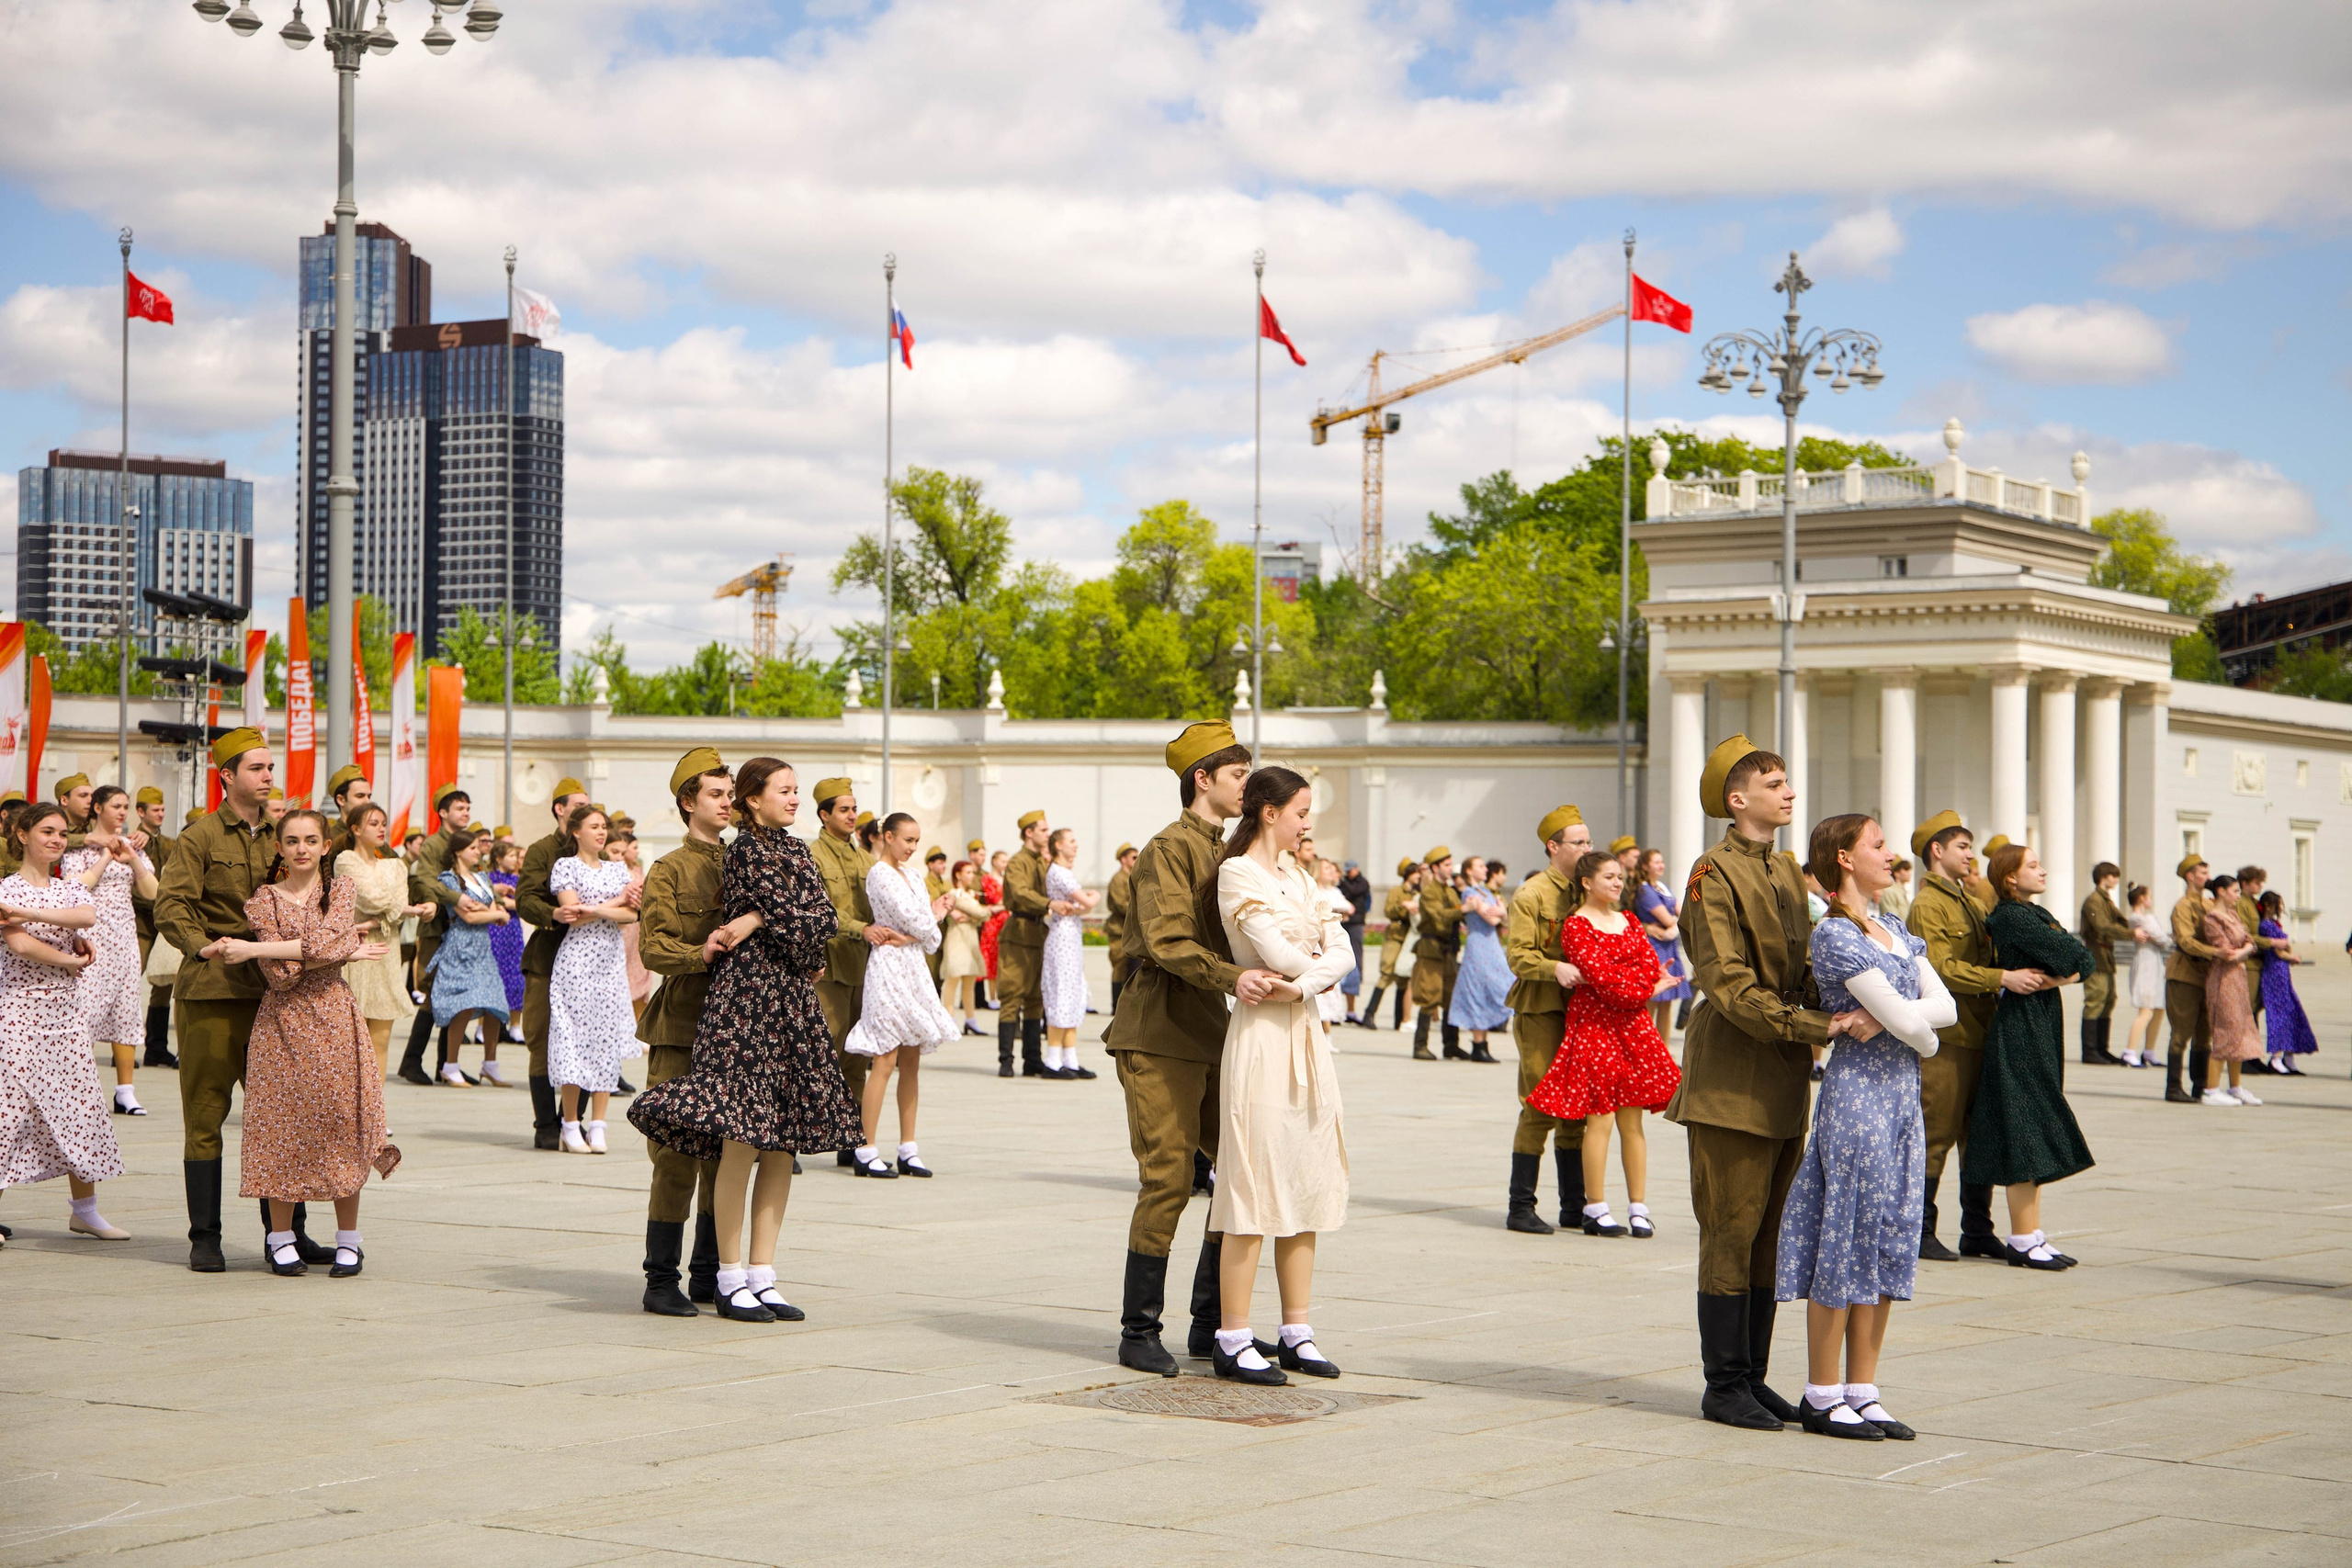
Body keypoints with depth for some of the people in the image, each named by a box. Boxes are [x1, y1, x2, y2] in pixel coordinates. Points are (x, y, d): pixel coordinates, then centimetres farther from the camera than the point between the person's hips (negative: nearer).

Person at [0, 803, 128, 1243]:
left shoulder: (70, 889, 11)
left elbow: (88, 917, -13)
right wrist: (71, 961, -8)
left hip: (65, 1012, 5)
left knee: (81, 1106, 5)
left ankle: (84, 1209, 14)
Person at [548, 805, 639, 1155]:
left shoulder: (617, 869, 15)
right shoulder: (565, 866, 3)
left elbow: (631, 915, 3)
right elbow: (572, 913, -9)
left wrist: (594, 909, -12)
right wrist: (616, 902, -5)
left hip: (611, 962, 4)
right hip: (576, 959, -4)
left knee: (607, 1038, 0)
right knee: (574, 1037, -6)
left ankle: (597, 1124, 2)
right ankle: (571, 1124, -1)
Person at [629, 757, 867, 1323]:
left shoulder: (796, 850, 18)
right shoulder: (746, 849, -6)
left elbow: (824, 920, 5)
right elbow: (794, 917, -12)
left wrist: (754, 923, -4)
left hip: (792, 1002, 8)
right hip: (747, 998, -8)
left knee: (782, 1146, 6)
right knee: (742, 1141, -9)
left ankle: (762, 1276, 10)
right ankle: (731, 1280, -3)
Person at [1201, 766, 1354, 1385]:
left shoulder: (1297, 877, 17)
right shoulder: (1237, 873, -8)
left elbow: (1343, 952, 5)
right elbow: (1279, 955, -16)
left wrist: (1304, 984, -12)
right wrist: (1321, 966, 3)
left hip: (1309, 1035, 8)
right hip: (1262, 1036, -8)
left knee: (1307, 1186, 9)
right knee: (1256, 1186, -7)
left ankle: (1297, 1333, 14)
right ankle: (1233, 1340, -3)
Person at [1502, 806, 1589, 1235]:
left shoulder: (1584, 893, 17)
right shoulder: (1532, 894, -5)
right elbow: (1518, 954, -12)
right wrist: (1555, 968, -28)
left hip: (1579, 1008, 7)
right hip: (1540, 1011, -7)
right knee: (1540, 1109, -8)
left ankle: (1575, 1206, 15)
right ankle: (1520, 1208, -3)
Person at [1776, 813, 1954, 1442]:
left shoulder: (1894, 928, 15)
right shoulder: (1834, 934, -12)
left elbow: (1945, 1005, 5)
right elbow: (1903, 1018, -16)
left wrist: (1889, 1018, -11)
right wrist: (1925, 1039, 4)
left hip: (1903, 1098, 8)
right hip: (1858, 1092, -8)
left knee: (1887, 1247, 9)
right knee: (1845, 1242, -3)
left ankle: (1862, 1392, 16)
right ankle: (1822, 1397, 5)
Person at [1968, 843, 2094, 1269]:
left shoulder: (2036, 914, 17)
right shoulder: (2012, 917, -14)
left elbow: (2082, 962, 10)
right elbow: (2073, 957, -16)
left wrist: (2057, 976, -6)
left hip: (2041, 1031, 9)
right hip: (2020, 1033, -9)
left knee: (2033, 1139, 10)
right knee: (2025, 1135, -7)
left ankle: (2033, 1237, 13)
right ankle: (2024, 1240, -5)